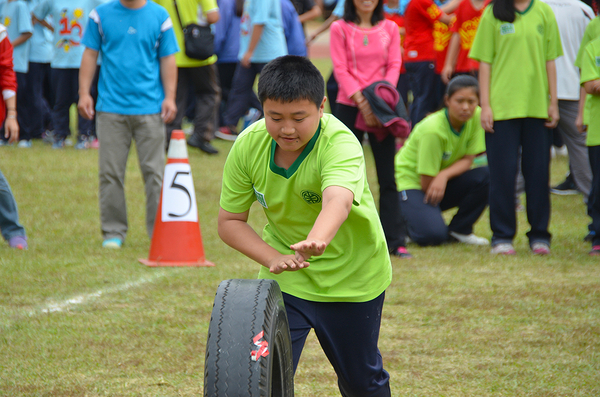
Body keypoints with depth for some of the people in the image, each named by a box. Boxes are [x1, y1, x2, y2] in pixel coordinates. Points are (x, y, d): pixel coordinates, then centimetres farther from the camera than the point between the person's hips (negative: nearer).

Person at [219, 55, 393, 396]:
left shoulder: (340, 143, -31)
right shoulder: (248, 145, -17)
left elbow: (338, 200, -51)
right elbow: (230, 221, -9)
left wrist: (318, 240, -73)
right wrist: (272, 257, -26)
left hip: (352, 275, -2)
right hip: (286, 277, 2)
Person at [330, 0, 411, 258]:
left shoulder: (390, 29, 8)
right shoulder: (340, 29, 2)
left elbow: (394, 65, 3)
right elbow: (340, 69, -5)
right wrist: (361, 101, -15)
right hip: (349, 105, -1)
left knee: (387, 174, -1)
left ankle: (395, 239, 1)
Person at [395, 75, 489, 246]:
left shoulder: (477, 117, -11)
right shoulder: (433, 130, -29)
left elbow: (467, 160, -11)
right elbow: (426, 182, -23)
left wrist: (444, 175, -29)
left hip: (443, 181, 6)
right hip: (412, 181, -6)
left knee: (486, 176, -22)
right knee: (433, 235, -31)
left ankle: (460, 229, -2)